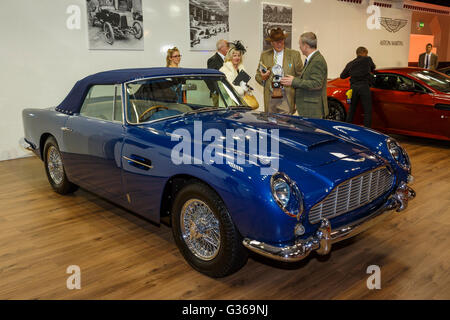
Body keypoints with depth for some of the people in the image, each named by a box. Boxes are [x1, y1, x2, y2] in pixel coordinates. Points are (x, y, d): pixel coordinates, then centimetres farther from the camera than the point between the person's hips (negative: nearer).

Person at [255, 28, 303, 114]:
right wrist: (262, 77, -9)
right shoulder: (264, 55, 10)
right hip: (270, 97, 3)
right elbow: (258, 76, 15)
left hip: (286, 98, -2)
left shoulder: (294, 55, 3)